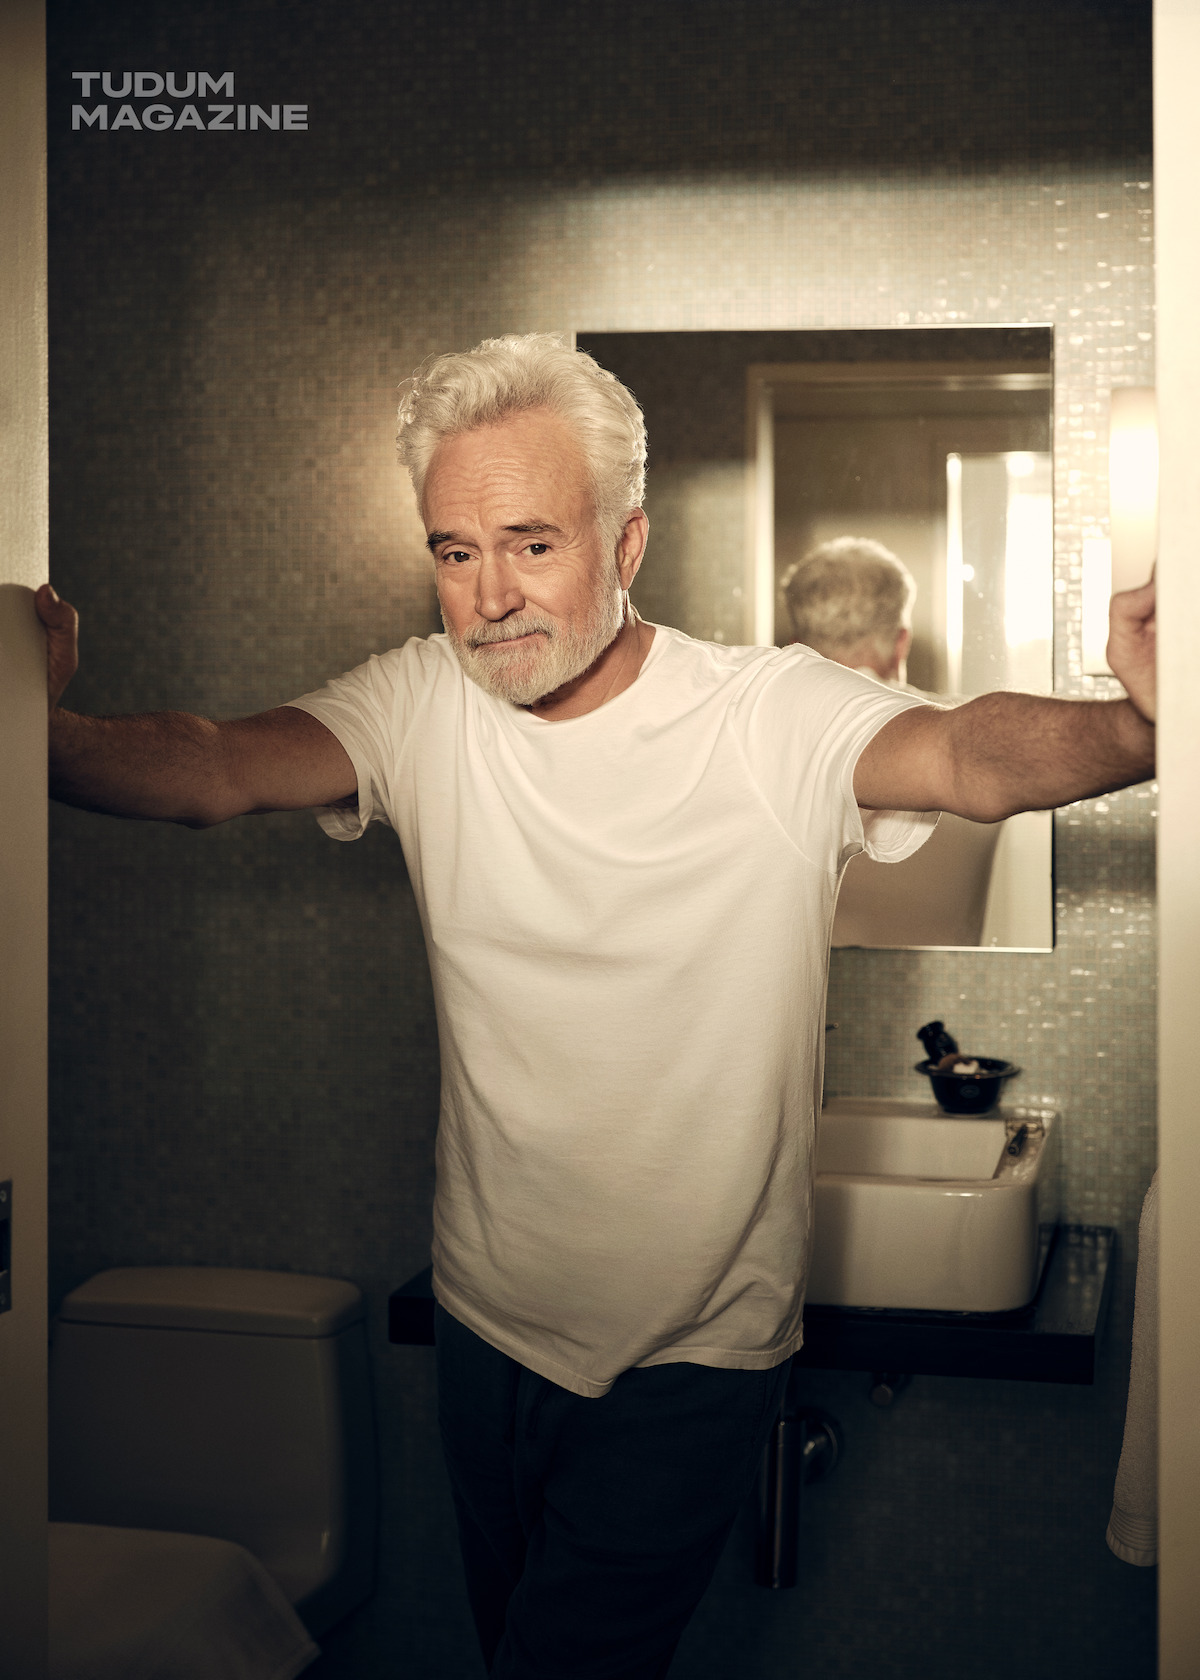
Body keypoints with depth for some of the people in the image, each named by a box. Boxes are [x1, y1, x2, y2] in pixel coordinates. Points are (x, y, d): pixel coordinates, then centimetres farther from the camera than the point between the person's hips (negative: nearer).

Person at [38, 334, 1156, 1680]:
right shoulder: (418, 704, -6)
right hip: (486, 1322, 4)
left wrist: (1137, 727, -58)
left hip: (695, 1357, -4)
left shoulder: (777, 719, -16)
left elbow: (972, 757, -34)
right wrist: (39, 733, -43)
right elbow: (217, 769, -21)